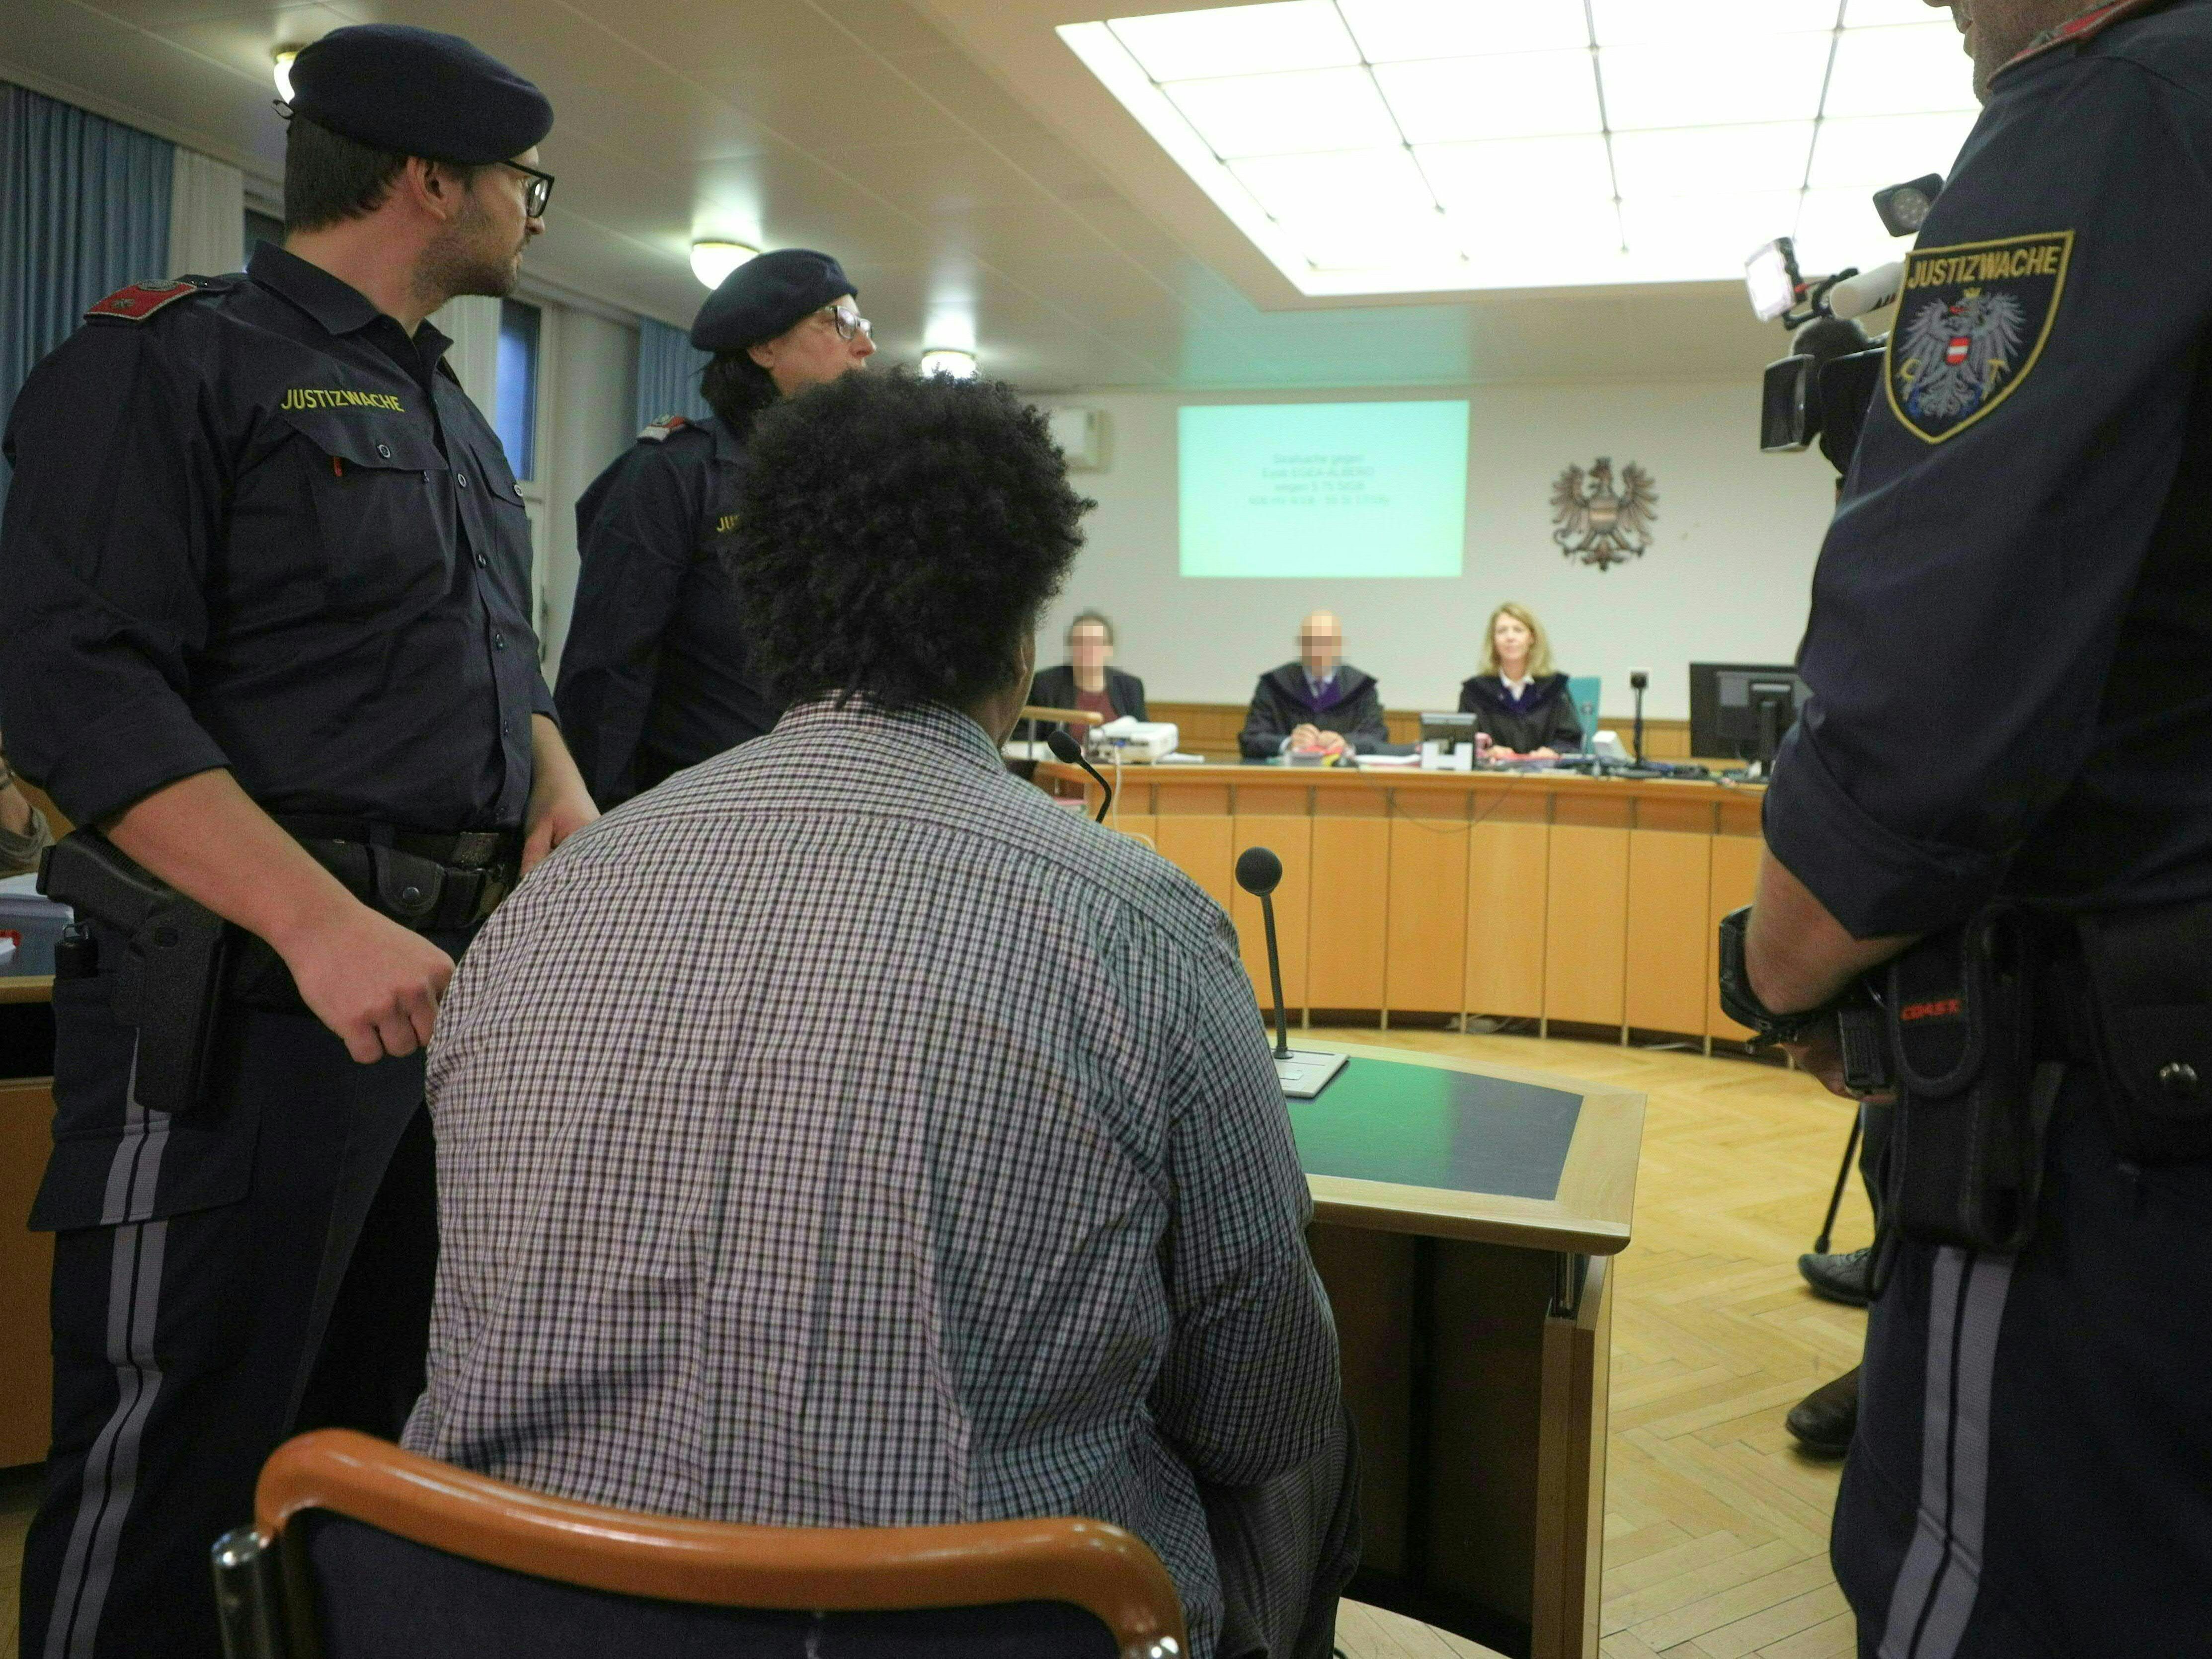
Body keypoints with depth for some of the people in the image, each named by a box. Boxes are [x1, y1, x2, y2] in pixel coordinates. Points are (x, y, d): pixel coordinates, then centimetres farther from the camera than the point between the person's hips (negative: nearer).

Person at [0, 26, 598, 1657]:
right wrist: (323, 924, -28)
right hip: (255, 997, -8)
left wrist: (564, 798, 3)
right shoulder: (172, 361, -7)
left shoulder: (452, 415, 19)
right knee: (174, 1463, 0)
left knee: (393, 1430, 18)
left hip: (461, 980, 8)